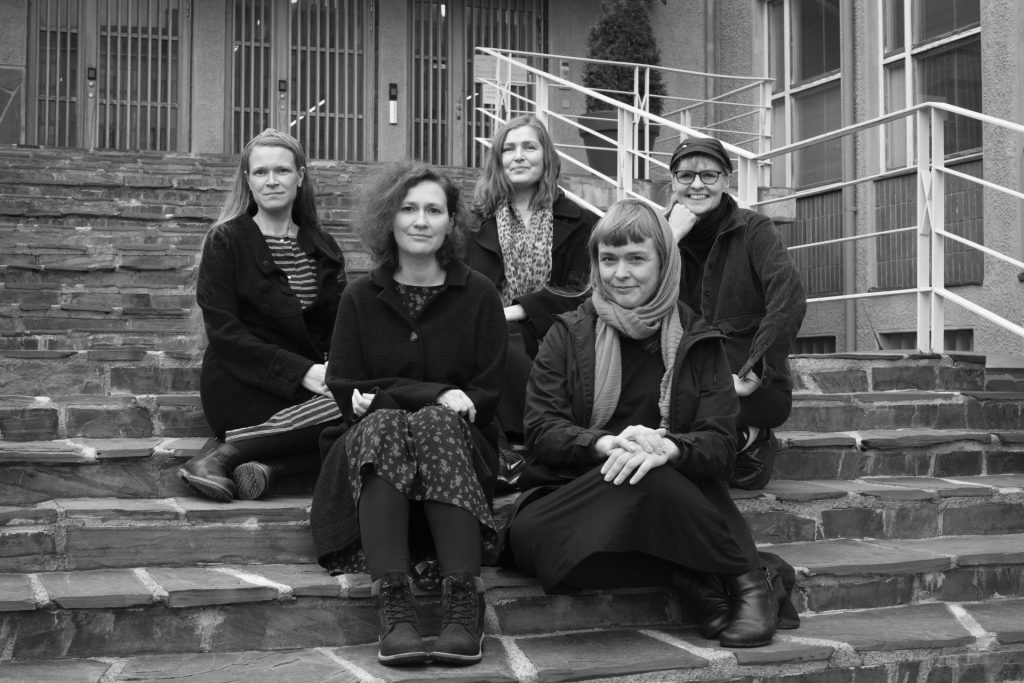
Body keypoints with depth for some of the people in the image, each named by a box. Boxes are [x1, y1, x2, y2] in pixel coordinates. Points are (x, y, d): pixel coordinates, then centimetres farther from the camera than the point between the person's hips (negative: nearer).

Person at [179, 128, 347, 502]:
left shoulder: (323, 248, 17)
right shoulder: (226, 240, 2)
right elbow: (223, 332, -7)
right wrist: (302, 371, -19)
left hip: (307, 385, 5)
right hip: (241, 386, -5)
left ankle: (266, 465, -29)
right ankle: (222, 456, -25)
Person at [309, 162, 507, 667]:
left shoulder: (478, 294, 6)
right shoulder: (360, 298, 10)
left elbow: (486, 395, -1)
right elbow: (346, 392, 1)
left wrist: (386, 396, -11)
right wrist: (435, 395, -14)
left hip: (460, 445, 0)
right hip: (372, 444, 1)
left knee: (434, 427, -33)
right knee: (382, 427, -33)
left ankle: (465, 604, -41)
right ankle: (392, 606, -43)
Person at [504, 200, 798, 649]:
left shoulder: (698, 342, 10)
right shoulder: (568, 334, 10)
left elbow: (721, 442, -2)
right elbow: (540, 429, -1)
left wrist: (667, 448, -26)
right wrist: (605, 444, -22)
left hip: (673, 498, -1)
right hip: (573, 490, 1)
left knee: (646, 481, -37)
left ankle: (747, 581, -18)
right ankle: (701, 583, -25)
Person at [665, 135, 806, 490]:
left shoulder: (754, 230, -3)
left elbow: (790, 301, -19)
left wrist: (752, 375, -23)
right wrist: (671, 238, -12)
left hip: (756, 390, -4)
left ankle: (746, 443, -2)